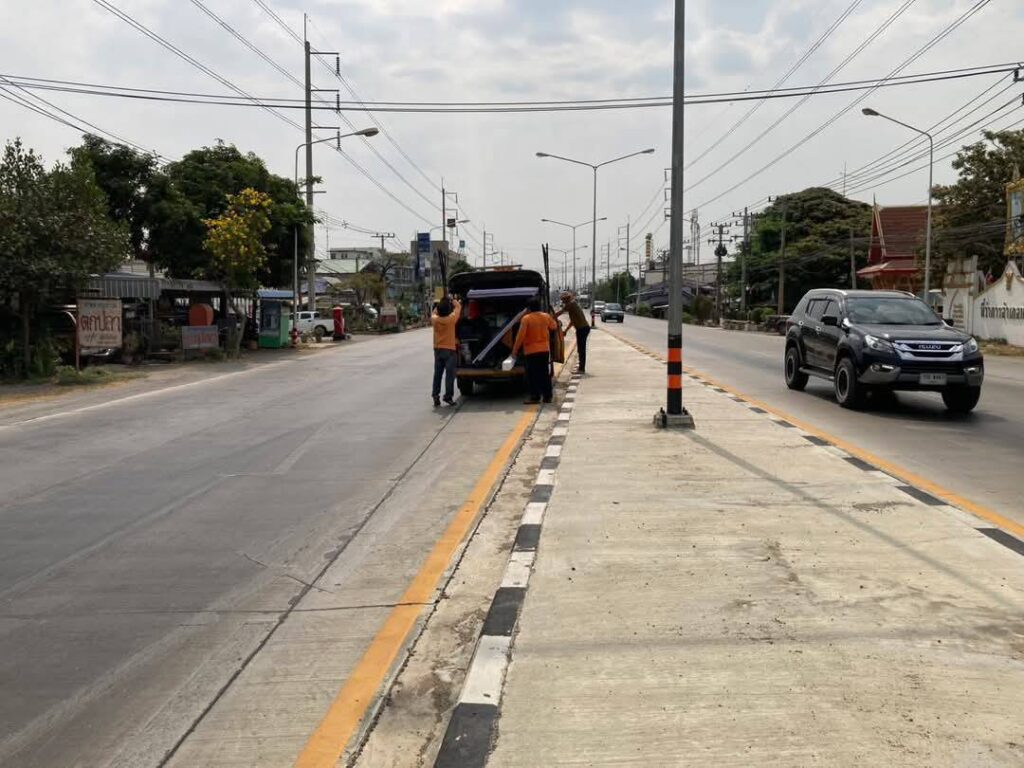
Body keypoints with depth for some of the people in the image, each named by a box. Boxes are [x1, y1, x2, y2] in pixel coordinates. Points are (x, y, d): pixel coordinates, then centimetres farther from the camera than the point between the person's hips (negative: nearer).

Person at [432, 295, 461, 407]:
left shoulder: (434, 319, -5)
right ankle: (448, 396, -3)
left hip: (437, 349, 4)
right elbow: (458, 307, 3)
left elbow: (434, 312, 20)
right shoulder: (451, 319, -13)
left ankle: (435, 395, 7)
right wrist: (453, 300, 18)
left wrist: (441, 303, 19)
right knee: (450, 374, -1)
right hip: (449, 350, -4)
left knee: (437, 373, 10)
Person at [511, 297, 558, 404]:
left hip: (531, 351, -5)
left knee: (533, 375, 2)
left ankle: (535, 397, 0)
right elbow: (554, 326, 21)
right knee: (545, 374, 10)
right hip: (545, 350, 5)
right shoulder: (546, 316, 1)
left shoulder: (526, 318, -13)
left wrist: (515, 350, -9)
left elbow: (520, 335, -15)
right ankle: (547, 396, 13)